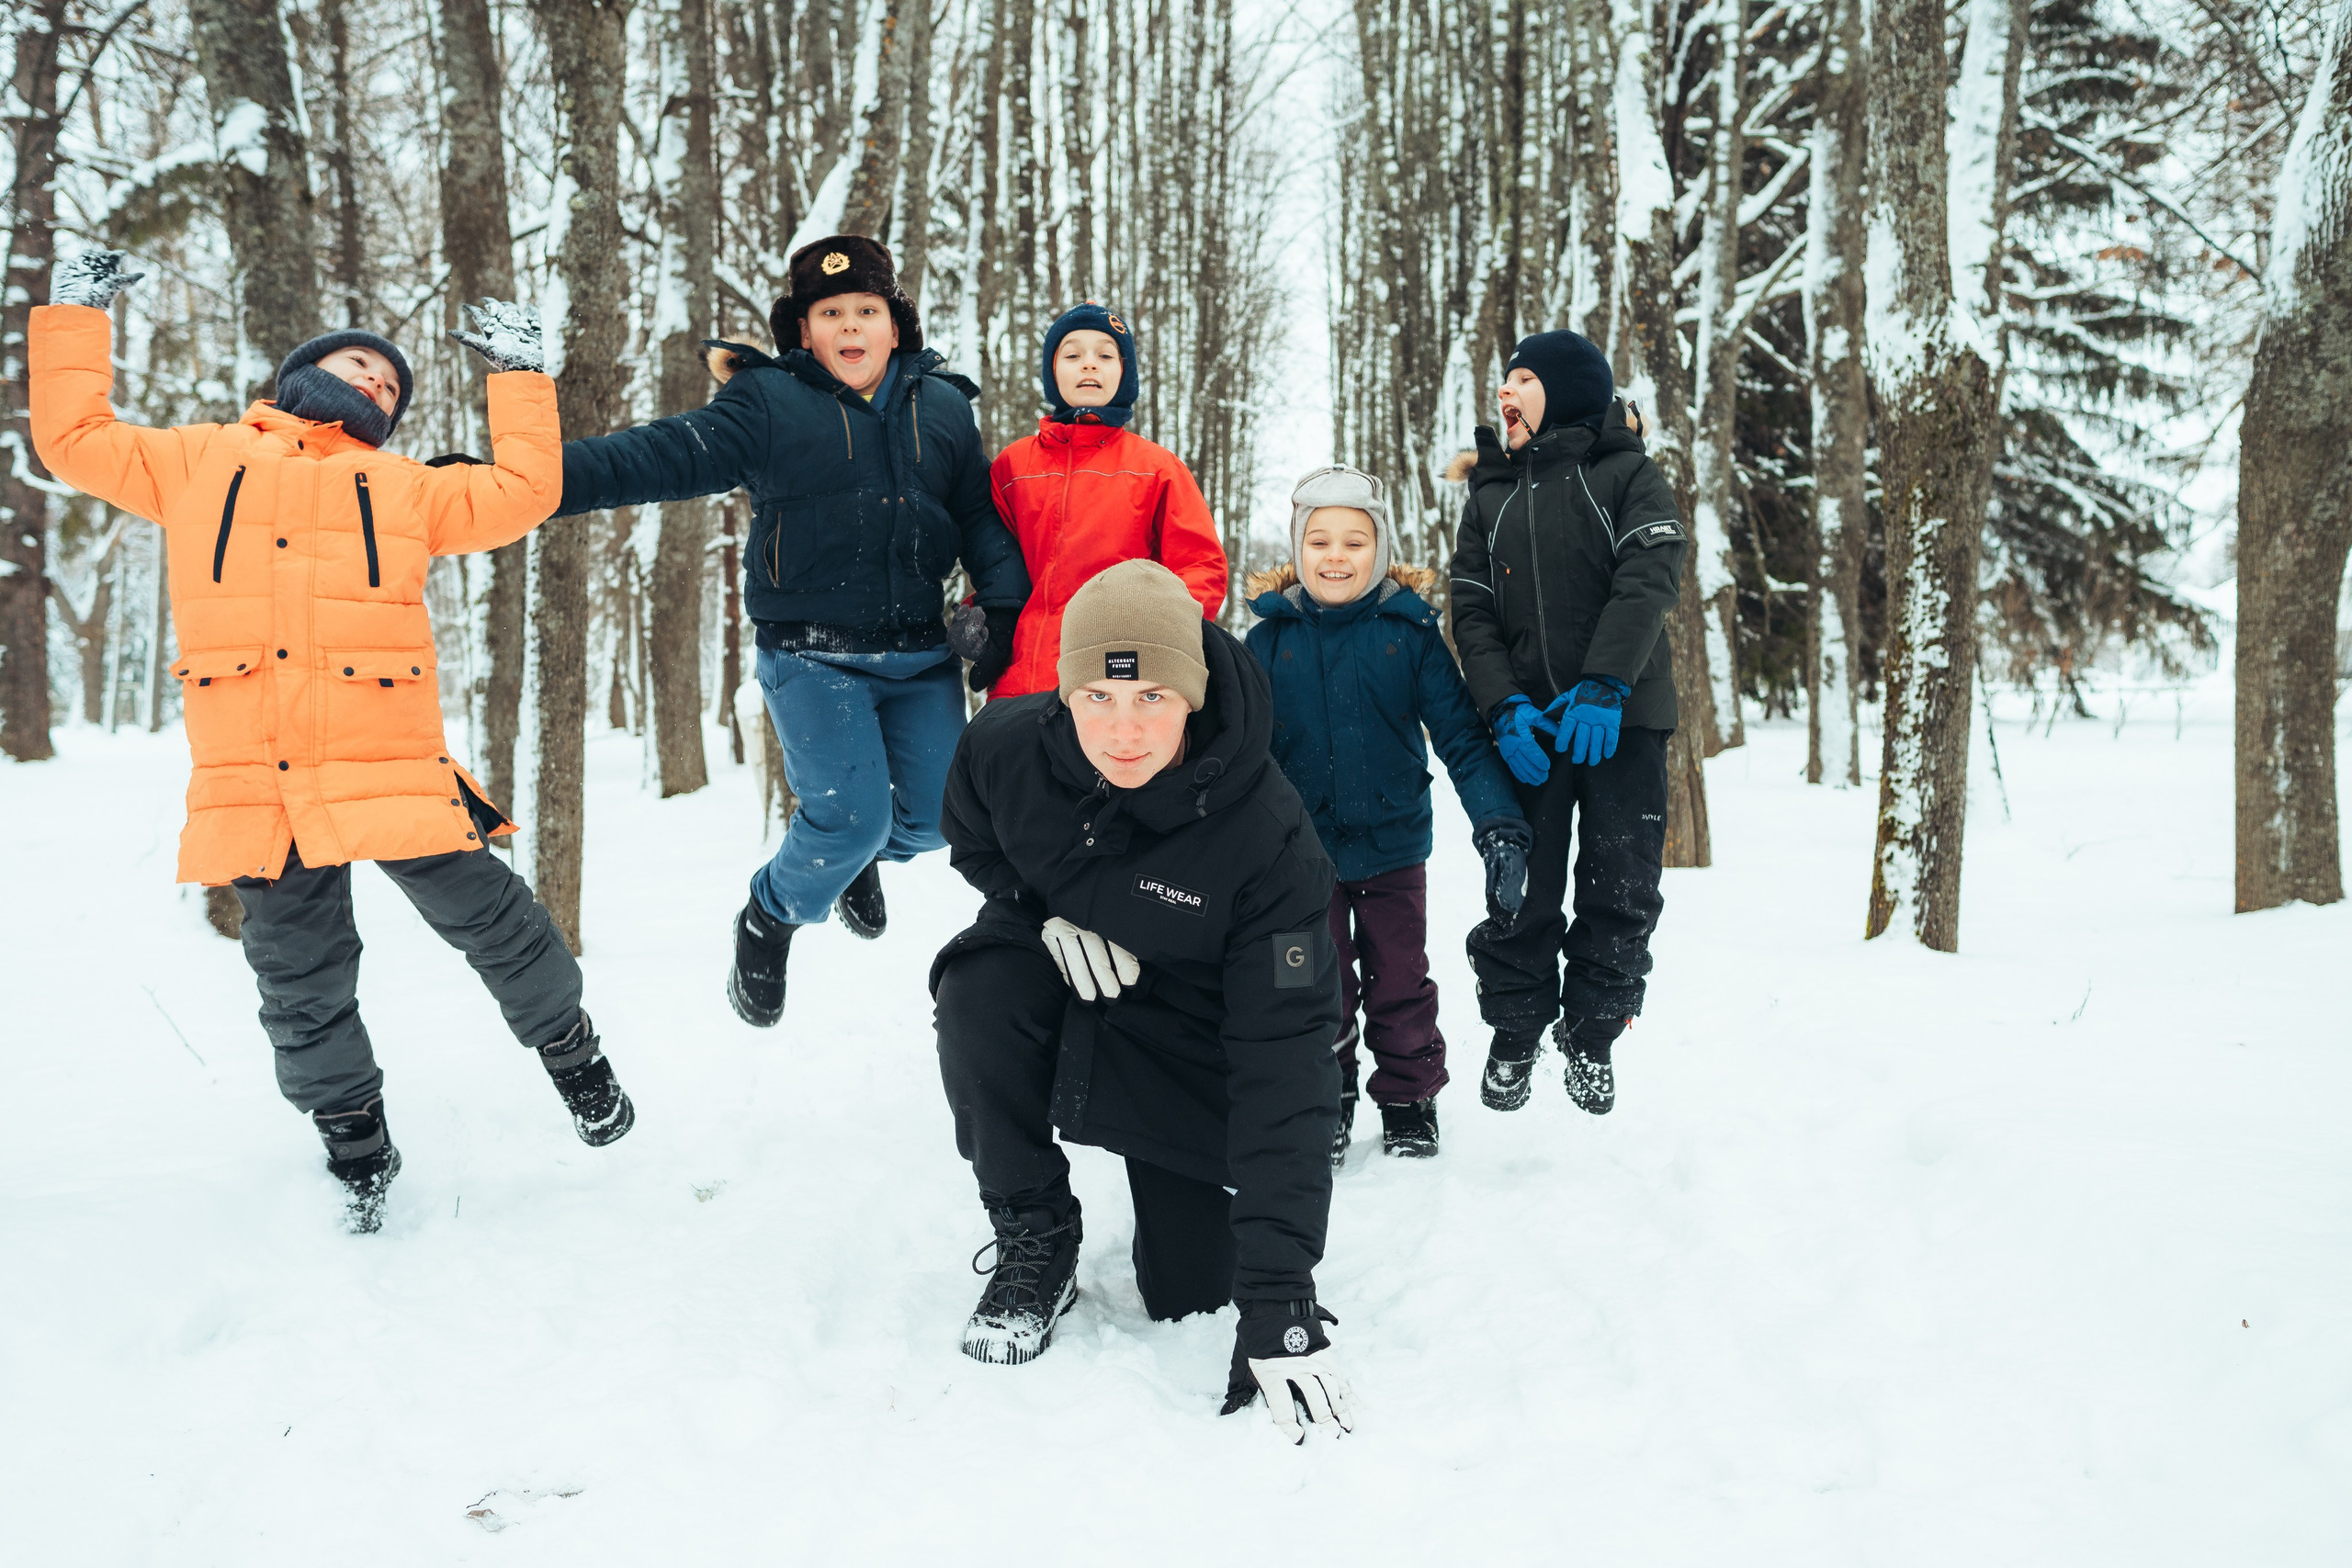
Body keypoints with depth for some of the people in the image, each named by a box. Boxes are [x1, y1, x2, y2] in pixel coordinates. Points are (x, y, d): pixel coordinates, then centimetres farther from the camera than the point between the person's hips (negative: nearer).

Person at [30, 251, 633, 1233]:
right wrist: (76, 315, 25)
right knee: (300, 980, 8)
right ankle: (355, 1145, 24)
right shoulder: (202, 462, 20)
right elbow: (73, 438, 21)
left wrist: (518, 374, 18)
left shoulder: (402, 485, 20)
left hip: (387, 763, 0)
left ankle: (571, 1051, 24)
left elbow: (522, 493, 13)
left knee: (489, 921, 0)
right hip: (253, 776, 1)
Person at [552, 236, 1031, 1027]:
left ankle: (860, 855, 39)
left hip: (921, 659, 4)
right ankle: (769, 920, 17)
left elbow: (981, 518, 14)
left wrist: (1005, 613, 3)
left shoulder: (943, 407, 10)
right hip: (813, 658, -4)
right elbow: (665, 455, -11)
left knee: (936, 817, 1)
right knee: (851, 818, -15)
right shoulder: (767, 405, -2)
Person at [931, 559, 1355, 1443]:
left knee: (1189, 1294, -4)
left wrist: (1279, 1296, -37)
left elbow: (1284, 1059, -33)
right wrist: (1045, 912, -20)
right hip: (1058, 973, 2)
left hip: (1185, 1046, -2)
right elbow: (973, 845, 4)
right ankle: (1033, 1238, -8)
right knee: (977, 992, -32)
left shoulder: (1265, 833, -32)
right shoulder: (1004, 748, -23)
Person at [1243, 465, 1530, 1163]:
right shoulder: (1271, 639, -6)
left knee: (1400, 983, 12)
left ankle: (1409, 1102, 30)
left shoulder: (1410, 632, -8)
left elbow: (1461, 735, -8)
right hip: (1302, 855, 1)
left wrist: (1499, 825, -16)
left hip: (1393, 848, 0)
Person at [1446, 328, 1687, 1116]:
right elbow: (1472, 611, 6)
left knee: (1620, 888, 3)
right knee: (1523, 889, 1)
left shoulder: (1628, 475, 5)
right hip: (1527, 726, 2)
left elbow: (1648, 581, -9)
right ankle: (1515, 1032, 19)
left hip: (1620, 720, -2)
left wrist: (1604, 686, -22)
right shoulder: (1490, 496, 15)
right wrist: (1504, 706, -10)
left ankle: (1592, 1036, 20)